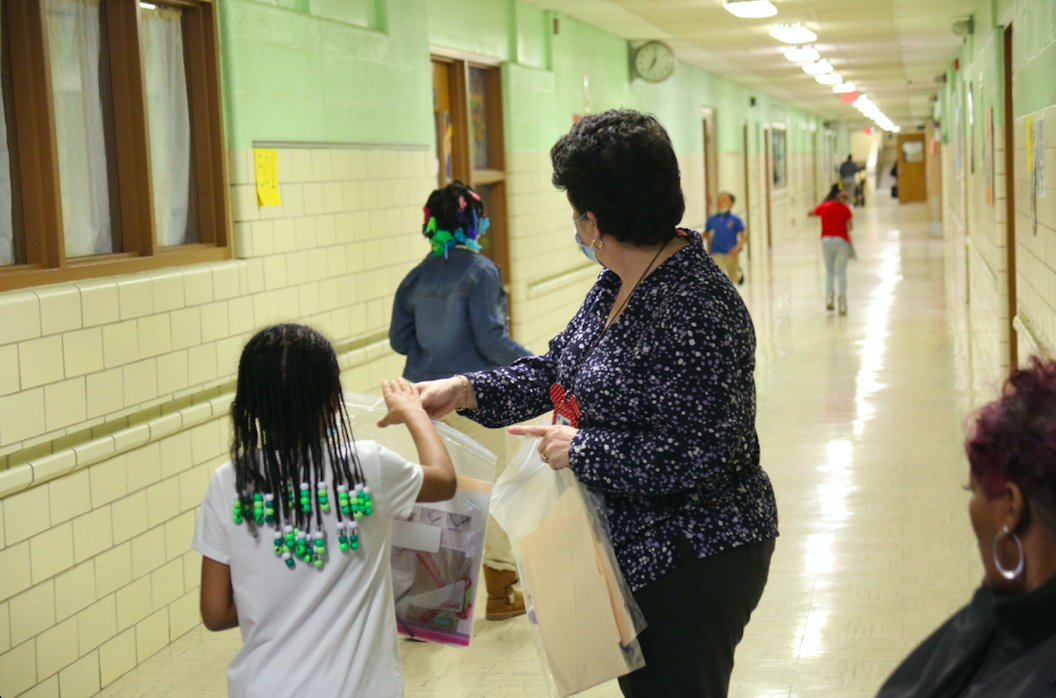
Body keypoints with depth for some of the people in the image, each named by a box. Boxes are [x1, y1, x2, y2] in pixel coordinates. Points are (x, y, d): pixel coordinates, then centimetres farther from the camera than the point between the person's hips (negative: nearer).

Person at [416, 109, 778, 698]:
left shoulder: (695, 309, -26)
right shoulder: (619, 284, 5)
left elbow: (699, 456, -29)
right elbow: (560, 370, 14)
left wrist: (580, 449, -20)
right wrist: (464, 391, 4)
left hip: (692, 565, -10)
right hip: (637, 550, 10)